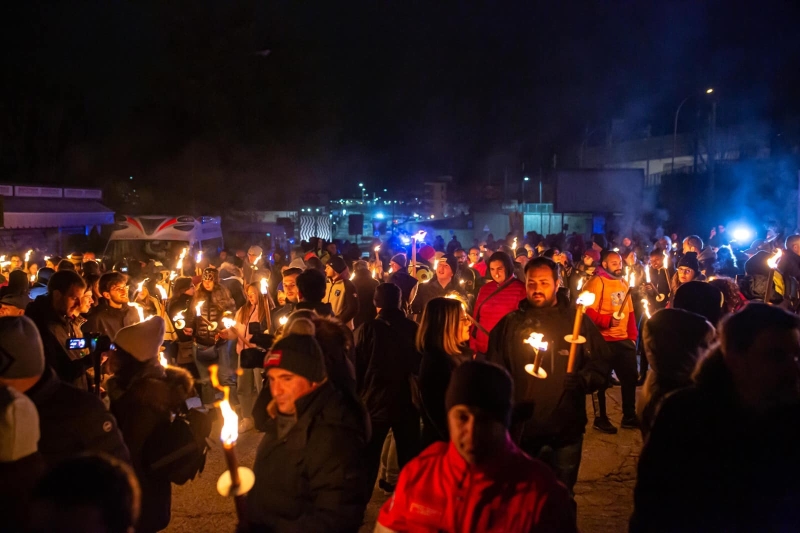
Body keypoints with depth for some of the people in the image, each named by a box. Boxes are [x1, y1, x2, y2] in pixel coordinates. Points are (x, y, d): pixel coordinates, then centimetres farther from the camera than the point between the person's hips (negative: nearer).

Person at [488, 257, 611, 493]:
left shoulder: (578, 321, 5)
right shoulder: (509, 324, 5)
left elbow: (602, 363, 3)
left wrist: (583, 380, -18)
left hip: (565, 429, 0)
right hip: (520, 429, 0)